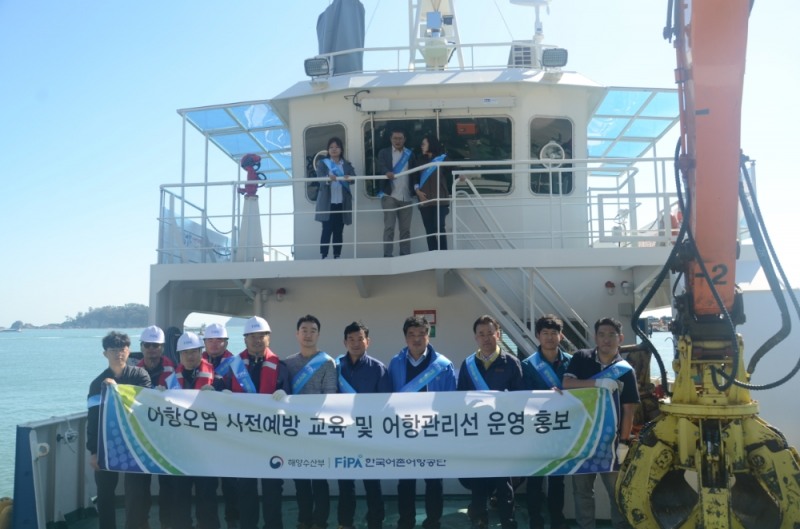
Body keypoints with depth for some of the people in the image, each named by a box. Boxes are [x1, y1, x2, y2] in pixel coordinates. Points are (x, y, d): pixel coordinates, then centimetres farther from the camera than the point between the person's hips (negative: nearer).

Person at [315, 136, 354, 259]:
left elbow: (354, 177, -3)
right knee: (327, 230, -6)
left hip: (342, 203, 2)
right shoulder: (322, 163, 6)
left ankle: (337, 256, 9)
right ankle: (324, 257, -4)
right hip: (327, 203, -2)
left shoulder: (347, 165, 12)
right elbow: (320, 177, -12)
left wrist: (349, 178, -28)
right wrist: (328, 178, -35)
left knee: (338, 231, 5)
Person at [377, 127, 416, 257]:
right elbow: (381, 167, -10)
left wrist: (416, 189, -6)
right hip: (390, 195, -2)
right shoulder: (384, 152, 7)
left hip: (406, 196, 2)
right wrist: (387, 173, -31)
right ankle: (387, 256, -4)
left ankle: (405, 255, 10)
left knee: (405, 228, 5)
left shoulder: (410, 154, 14)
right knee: (389, 227, -6)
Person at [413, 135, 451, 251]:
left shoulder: (443, 158, 3)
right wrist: (417, 190, -2)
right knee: (429, 229, 2)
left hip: (440, 199, -4)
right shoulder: (420, 161, 14)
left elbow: (450, 174, 1)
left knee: (439, 227, -11)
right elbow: (415, 178, 14)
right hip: (425, 200, 4)